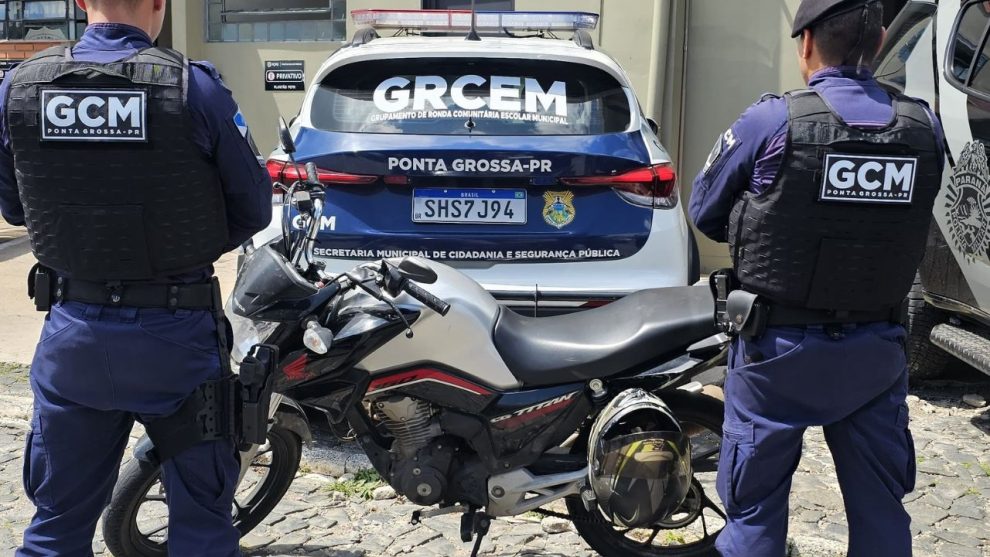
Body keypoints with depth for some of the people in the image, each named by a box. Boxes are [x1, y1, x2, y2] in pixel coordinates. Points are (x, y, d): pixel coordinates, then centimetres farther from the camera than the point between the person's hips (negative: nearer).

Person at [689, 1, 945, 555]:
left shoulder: (772, 121, -14)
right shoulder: (925, 126, -3)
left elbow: (705, 213, -3)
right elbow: (909, 226, 8)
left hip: (781, 348, -3)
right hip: (879, 350, 4)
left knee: (756, 506, 11)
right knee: (881, 508, 17)